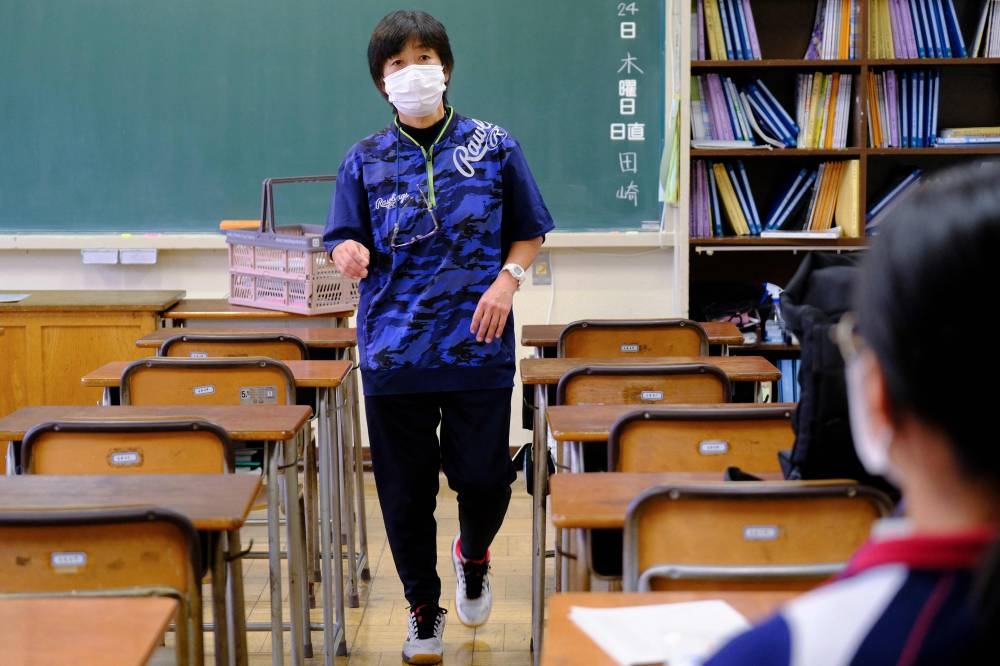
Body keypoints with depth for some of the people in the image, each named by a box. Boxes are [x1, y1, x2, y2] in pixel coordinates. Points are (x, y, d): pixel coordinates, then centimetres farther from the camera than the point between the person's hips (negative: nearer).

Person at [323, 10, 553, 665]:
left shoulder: (494, 146, 4)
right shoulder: (365, 160, 5)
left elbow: (529, 233, 10)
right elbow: (345, 241, 4)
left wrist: (507, 280, -8)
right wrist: (348, 254, -19)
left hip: (479, 347, -1)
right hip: (394, 352, 1)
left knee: (484, 475, 2)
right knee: (406, 489, 6)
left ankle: (473, 558, 36)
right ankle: (424, 611, 25)